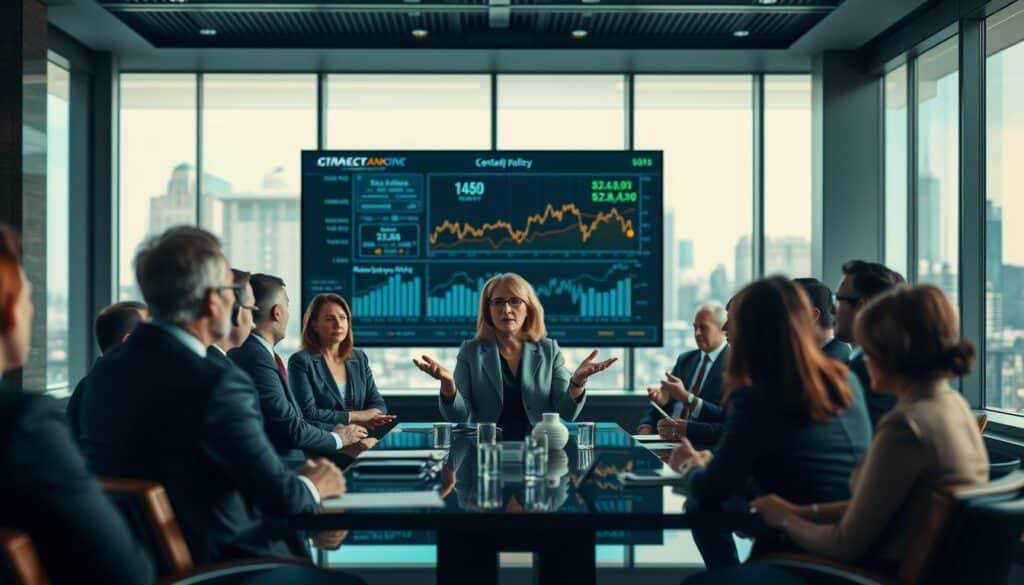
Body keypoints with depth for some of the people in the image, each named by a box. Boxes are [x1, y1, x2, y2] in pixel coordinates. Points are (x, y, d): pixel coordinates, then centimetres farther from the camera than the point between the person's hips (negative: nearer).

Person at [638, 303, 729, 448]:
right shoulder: (685, 359, 19)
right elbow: (662, 401, 17)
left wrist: (686, 397, -20)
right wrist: (646, 427, -4)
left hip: (703, 444, -7)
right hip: (667, 436, 7)